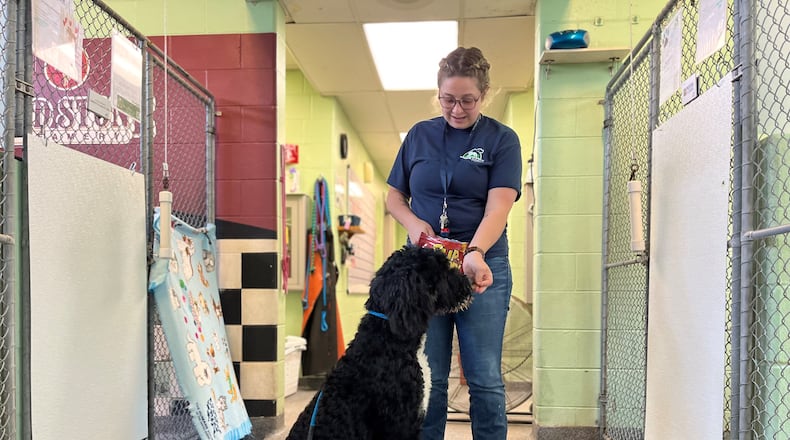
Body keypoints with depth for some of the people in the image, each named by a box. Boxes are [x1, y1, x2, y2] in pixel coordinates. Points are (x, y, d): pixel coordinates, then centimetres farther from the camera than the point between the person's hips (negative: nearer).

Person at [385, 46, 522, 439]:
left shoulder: (501, 139, 0)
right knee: (427, 379, 8)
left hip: (483, 266, -2)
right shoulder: (419, 135, 8)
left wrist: (475, 254, -31)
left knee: (485, 378, 3)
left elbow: (498, 208, -13)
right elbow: (394, 196, 15)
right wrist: (413, 222, -7)